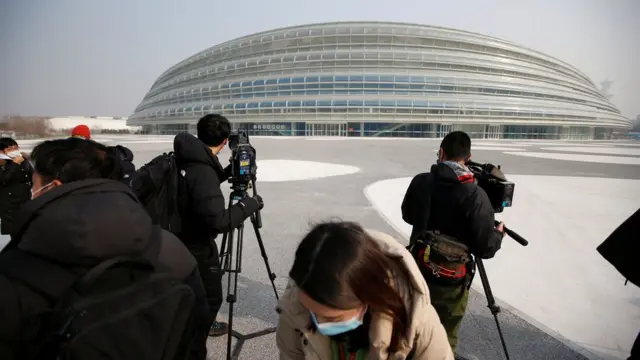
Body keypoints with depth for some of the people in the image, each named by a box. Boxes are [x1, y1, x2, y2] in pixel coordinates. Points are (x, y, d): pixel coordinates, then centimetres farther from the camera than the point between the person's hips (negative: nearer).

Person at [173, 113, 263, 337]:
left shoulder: (186, 160, -3)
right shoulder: (203, 171, -31)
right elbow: (218, 222, -35)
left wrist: (226, 173, 11)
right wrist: (248, 205, -22)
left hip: (182, 242, 10)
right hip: (197, 247, -10)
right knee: (210, 297, 12)